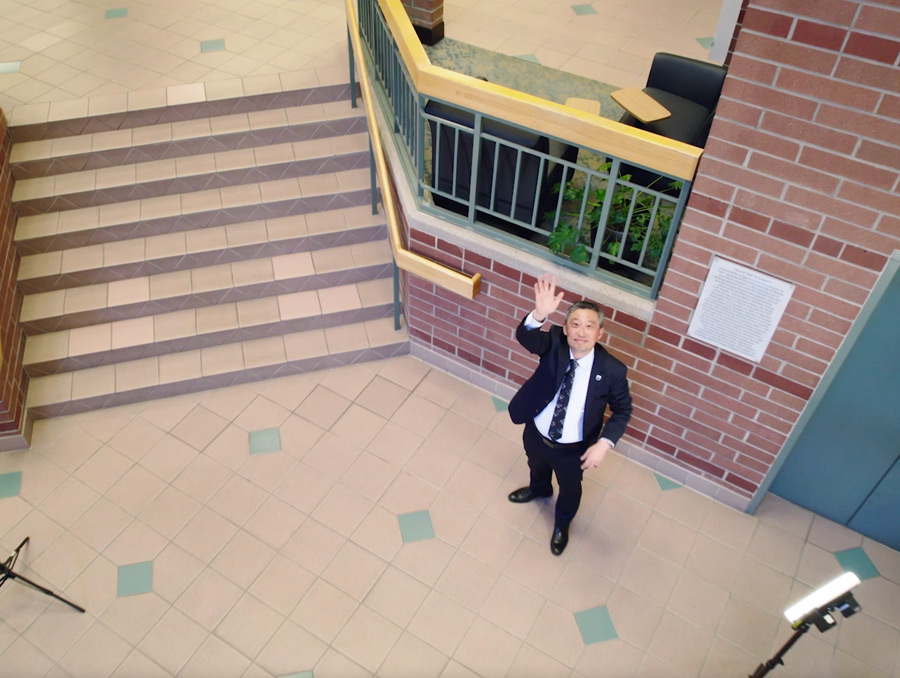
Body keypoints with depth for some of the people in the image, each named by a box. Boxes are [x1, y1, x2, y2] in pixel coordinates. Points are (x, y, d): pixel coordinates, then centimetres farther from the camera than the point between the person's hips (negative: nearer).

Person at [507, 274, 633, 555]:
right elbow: (524, 337, -45)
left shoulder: (612, 370, -27)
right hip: (535, 434, 2)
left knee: (570, 489, 27)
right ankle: (540, 489, 72)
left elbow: (622, 410, -12)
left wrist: (604, 444, -25)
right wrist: (540, 314, -66)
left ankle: (561, 524, 61)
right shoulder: (554, 343, -25)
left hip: (573, 449, -1)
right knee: (537, 467, 35)